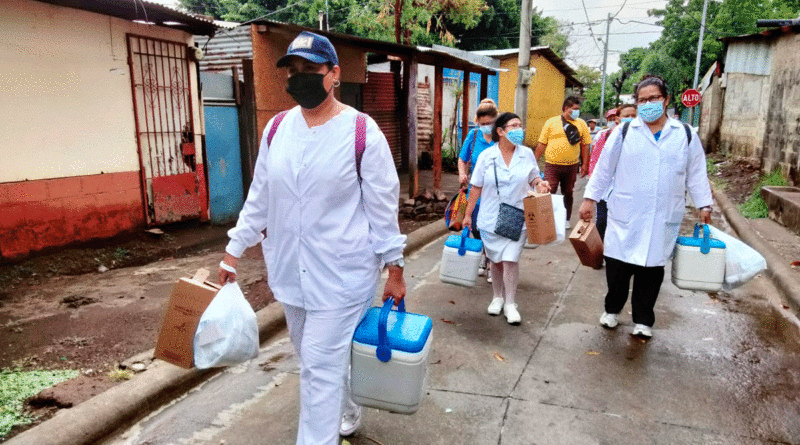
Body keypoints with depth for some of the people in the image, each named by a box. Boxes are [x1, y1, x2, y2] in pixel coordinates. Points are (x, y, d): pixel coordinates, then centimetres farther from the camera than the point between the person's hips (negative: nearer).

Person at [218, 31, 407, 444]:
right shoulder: (277, 128, 3)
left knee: (320, 367, -2)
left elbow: (383, 207, -8)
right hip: (289, 270, 6)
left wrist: (394, 269, -5)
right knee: (313, 359, 21)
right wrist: (234, 250, 12)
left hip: (341, 274, -6)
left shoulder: (362, 132, -12)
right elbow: (259, 196, 11)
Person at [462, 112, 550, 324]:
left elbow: (533, 178, 14)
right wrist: (468, 214, 2)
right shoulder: (487, 156, -3)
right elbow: (476, 187, 0)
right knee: (495, 260, 11)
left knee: (511, 260, -7)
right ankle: (497, 297, 32)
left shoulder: (527, 154, 1)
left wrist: (540, 183, -10)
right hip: (491, 218, 0)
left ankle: (510, 303, 9)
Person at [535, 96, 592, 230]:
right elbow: (542, 144, 1)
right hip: (552, 165, -2)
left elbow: (585, 145, 6)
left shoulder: (581, 124, 6)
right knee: (549, 192, -4)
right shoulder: (551, 122, 0)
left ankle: (566, 220, 26)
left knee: (568, 193, 13)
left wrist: (585, 165, 1)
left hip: (571, 165, 2)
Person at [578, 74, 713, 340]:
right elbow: (604, 168, 6)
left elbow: (696, 174, 13)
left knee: (652, 269, 8)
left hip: (664, 219, 1)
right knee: (617, 266, 3)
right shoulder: (624, 133, 3)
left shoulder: (685, 135, 8)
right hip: (625, 217, -1)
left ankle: (643, 320, 23)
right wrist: (590, 198, 3)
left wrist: (704, 205, 8)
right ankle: (612, 309, 28)